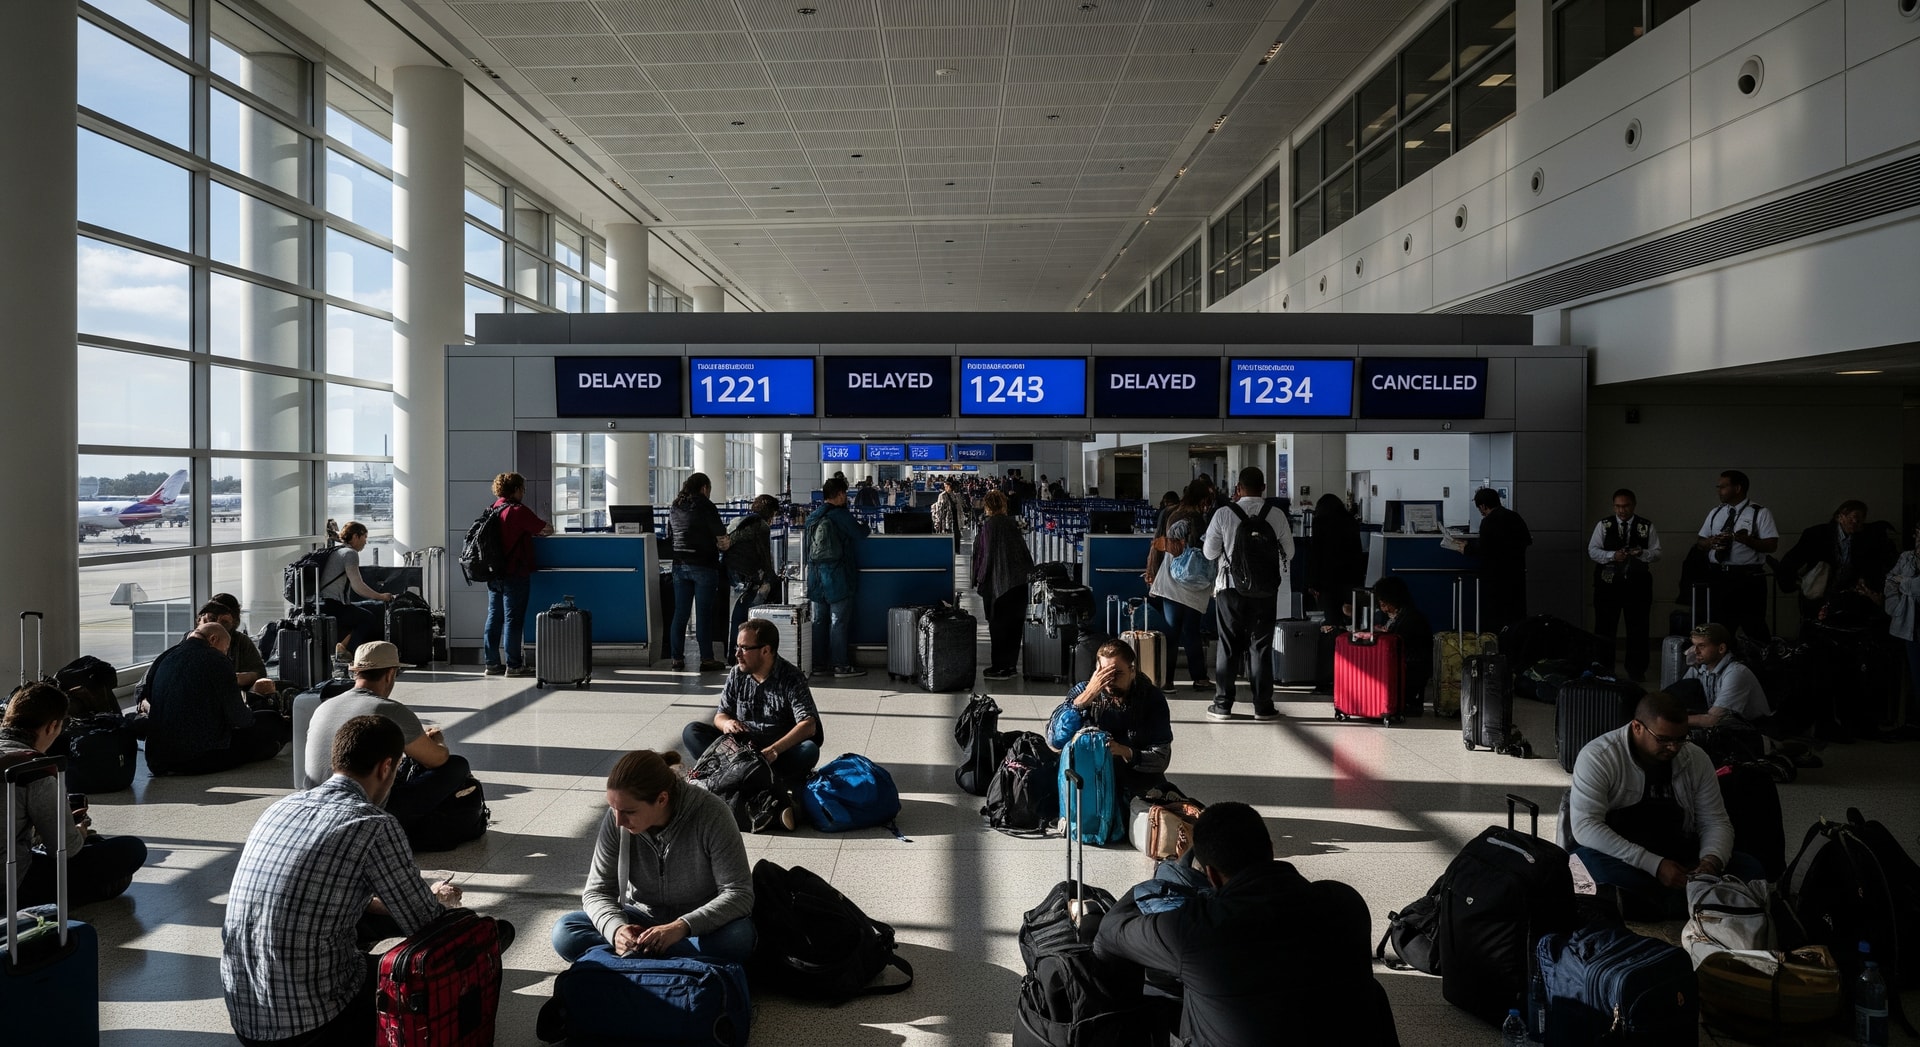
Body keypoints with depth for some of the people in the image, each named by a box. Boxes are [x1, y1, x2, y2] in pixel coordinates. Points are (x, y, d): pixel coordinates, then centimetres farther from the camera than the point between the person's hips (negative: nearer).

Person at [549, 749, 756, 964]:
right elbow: (597, 891, -6)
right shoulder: (615, 819, -13)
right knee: (565, 932, -20)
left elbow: (739, 893, -22)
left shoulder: (710, 813, -22)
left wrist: (682, 927, -36)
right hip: (642, 919, 3)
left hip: (700, 925, -3)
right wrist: (616, 928, -29)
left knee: (739, 938, -36)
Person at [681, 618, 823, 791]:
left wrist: (774, 749, -38)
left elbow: (808, 725, -23)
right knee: (691, 732, -12)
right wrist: (727, 723, -19)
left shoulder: (791, 679, -12)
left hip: (781, 751, -4)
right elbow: (720, 715, 8)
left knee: (809, 750, -35)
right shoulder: (737, 675, 2)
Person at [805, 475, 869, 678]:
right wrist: (864, 526, 19)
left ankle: (818, 663, 15)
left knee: (819, 620, 11)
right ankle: (841, 665, 1)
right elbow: (860, 534, -1)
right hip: (838, 578, -6)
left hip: (816, 578, 6)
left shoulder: (812, 516, 8)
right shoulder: (842, 516, -12)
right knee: (839, 621, -1)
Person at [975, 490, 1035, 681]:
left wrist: (979, 580, -5)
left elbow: (984, 554, -12)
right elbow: (1025, 552, 8)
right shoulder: (1011, 524, 5)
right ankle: (1011, 666, 16)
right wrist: (1028, 573, 15)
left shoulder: (988, 525, -11)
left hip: (997, 584, -5)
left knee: (998, 625, 2)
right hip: (1018, 583, 5)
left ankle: (999, 668, 4)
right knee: (1014, 625, 11)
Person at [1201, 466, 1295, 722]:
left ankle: (1223, 705, 11)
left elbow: (1209, 552, -1)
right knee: (1260, 647, 8)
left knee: (1227, 646, 8)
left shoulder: (1224, 514, -9)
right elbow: (1288, 553, 5)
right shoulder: (1276, 515, -5)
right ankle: (1263, 706, 11)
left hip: (1231, 588, -1)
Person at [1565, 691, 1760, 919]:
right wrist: (1654, 865, -30)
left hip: (1679, 855, 5)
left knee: (1752, 871, -16)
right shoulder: (1597, 757, -15)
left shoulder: (1696, 759, 2)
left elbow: (1716, 823, 6)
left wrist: (1711, 861, -18)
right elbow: (1585, 827, -24)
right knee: (1594, 857, -39)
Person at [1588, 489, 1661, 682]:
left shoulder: (1647, 527, 5)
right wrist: (1612, 555, -18)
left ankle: (1636, 670, 15)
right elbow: (1592, 550, -1)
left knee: (1638, 628, 5)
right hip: (1608, 583, 0)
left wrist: (1642, 553, -19)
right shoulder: (1604, 525, 4)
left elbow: (1656, 554, 2)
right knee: (1604, 627, 3)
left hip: (1637, 584, 0)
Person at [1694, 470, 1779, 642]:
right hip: (1719, 577, 5)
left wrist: (1747, 539, -25)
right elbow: (1700, 543, 15)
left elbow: (1772, 544, -10)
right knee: (1721, 627, 12)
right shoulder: (1715, 513, 14)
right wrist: (1711, 542, -7)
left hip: (1748, 578, -5)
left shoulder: (1760, 513, -3)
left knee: (1755, 628, -3)